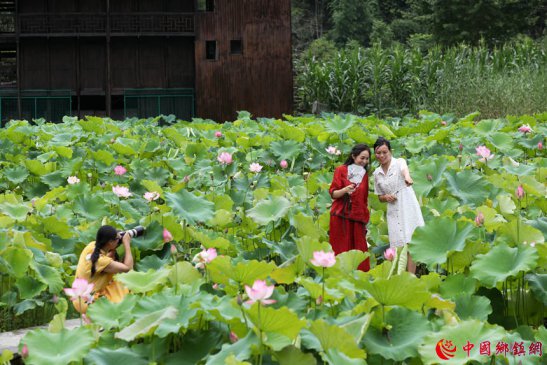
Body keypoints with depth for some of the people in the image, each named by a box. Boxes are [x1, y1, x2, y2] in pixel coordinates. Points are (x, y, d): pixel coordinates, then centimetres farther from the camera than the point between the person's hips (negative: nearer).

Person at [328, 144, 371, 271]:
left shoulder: (364, 175, 14)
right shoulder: (341, 170, 2)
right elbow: (333, 193, -2)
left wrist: (365, 218, 13)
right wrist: (345, 190, -22)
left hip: (357, 218, 3)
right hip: (340, 217, -3)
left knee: (359, 250, -3)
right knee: (341, 250, -4)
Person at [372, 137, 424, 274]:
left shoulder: (399, 162, -4)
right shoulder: (376, 174, 11)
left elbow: (404, 169, -30)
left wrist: (407, 177, -55)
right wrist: (386, 197, -5)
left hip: (408, 209, -5)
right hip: (393, 212, 5)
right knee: (398, 247, 2)